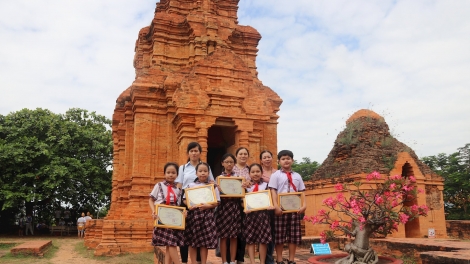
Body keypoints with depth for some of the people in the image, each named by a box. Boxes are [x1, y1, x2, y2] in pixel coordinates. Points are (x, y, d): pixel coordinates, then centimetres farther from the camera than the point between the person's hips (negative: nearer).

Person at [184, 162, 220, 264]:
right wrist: (190, 205, -13)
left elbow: (217, 202, 1)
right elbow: (185, 199, 7)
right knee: (192, 240, 3)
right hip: (193, 214, 1)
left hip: (207, 215, -1)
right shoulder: (191, 185, 5)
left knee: (205, 240, 2)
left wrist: (208, 206, -16)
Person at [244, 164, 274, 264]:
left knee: (263, 239, 1)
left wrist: (271, 206, -16)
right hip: (251, 214, 1)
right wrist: (245, 208, -13)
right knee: (250, 239, 1)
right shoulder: (247, 186, 8)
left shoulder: (266, 185, 7)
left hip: (263, 213, 0)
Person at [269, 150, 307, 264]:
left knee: (294, 235, 6)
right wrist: (276, 206, -17)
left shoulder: (297, 176, 13)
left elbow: (301, 192, 11)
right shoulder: (275, 175, 3)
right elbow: (273, 191, -5)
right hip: (281, 208, -3)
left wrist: (304, 205, -4)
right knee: (279, 235, 1)